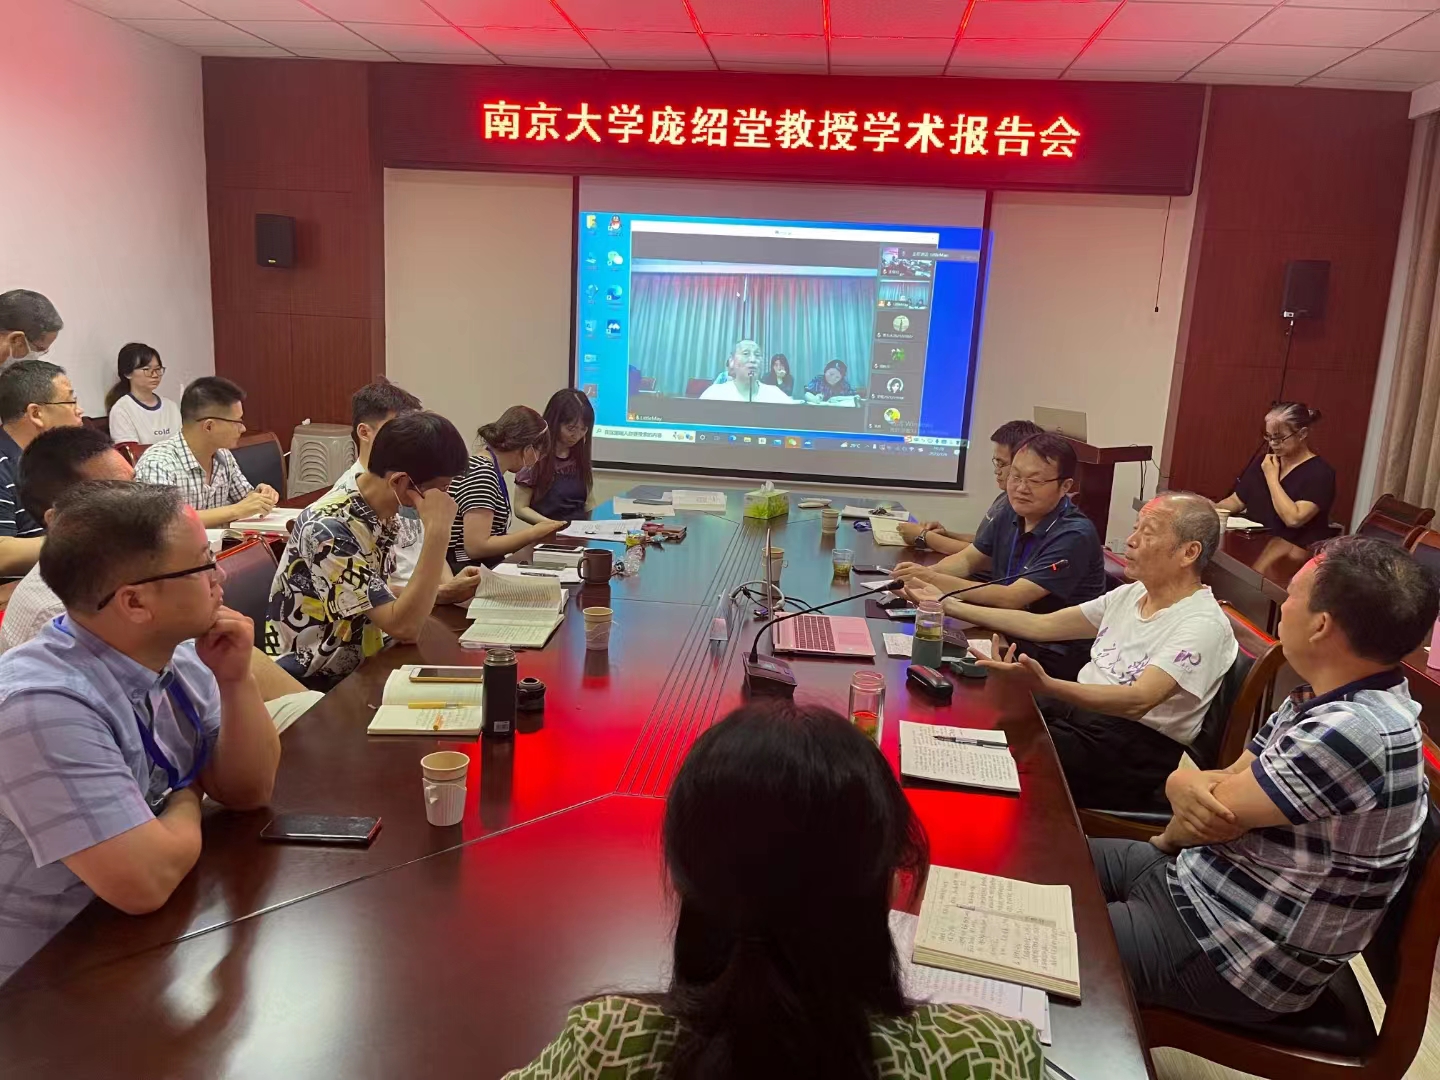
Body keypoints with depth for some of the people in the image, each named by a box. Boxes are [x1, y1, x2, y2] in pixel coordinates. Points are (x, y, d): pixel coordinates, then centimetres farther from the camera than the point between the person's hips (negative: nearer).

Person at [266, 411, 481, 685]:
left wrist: (442, 592, -3)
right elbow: (404, 627, -30)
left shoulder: (381, 511, -2)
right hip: (313, 687, -7)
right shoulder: (330, 527, -26)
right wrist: (438, 531, -31)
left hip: (358, 669, 7)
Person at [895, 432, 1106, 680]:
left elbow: (1012, 598, -27)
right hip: (1011, 639, 7)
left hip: (1056, 659, -7)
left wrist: (939, 582, -29)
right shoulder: (1014, 514, 3)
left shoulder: (1073, 536, -22)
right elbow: (968, 559, 11)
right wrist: (927, 572, -12)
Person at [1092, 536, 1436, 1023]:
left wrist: (1173, 835, 0)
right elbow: (1227, 781, 4)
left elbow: (1221, 812, -24)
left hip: (1246, 956, -9)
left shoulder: (1358, 732, -30)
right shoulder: (1322, 702, 3)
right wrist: (1184, 784, -20)